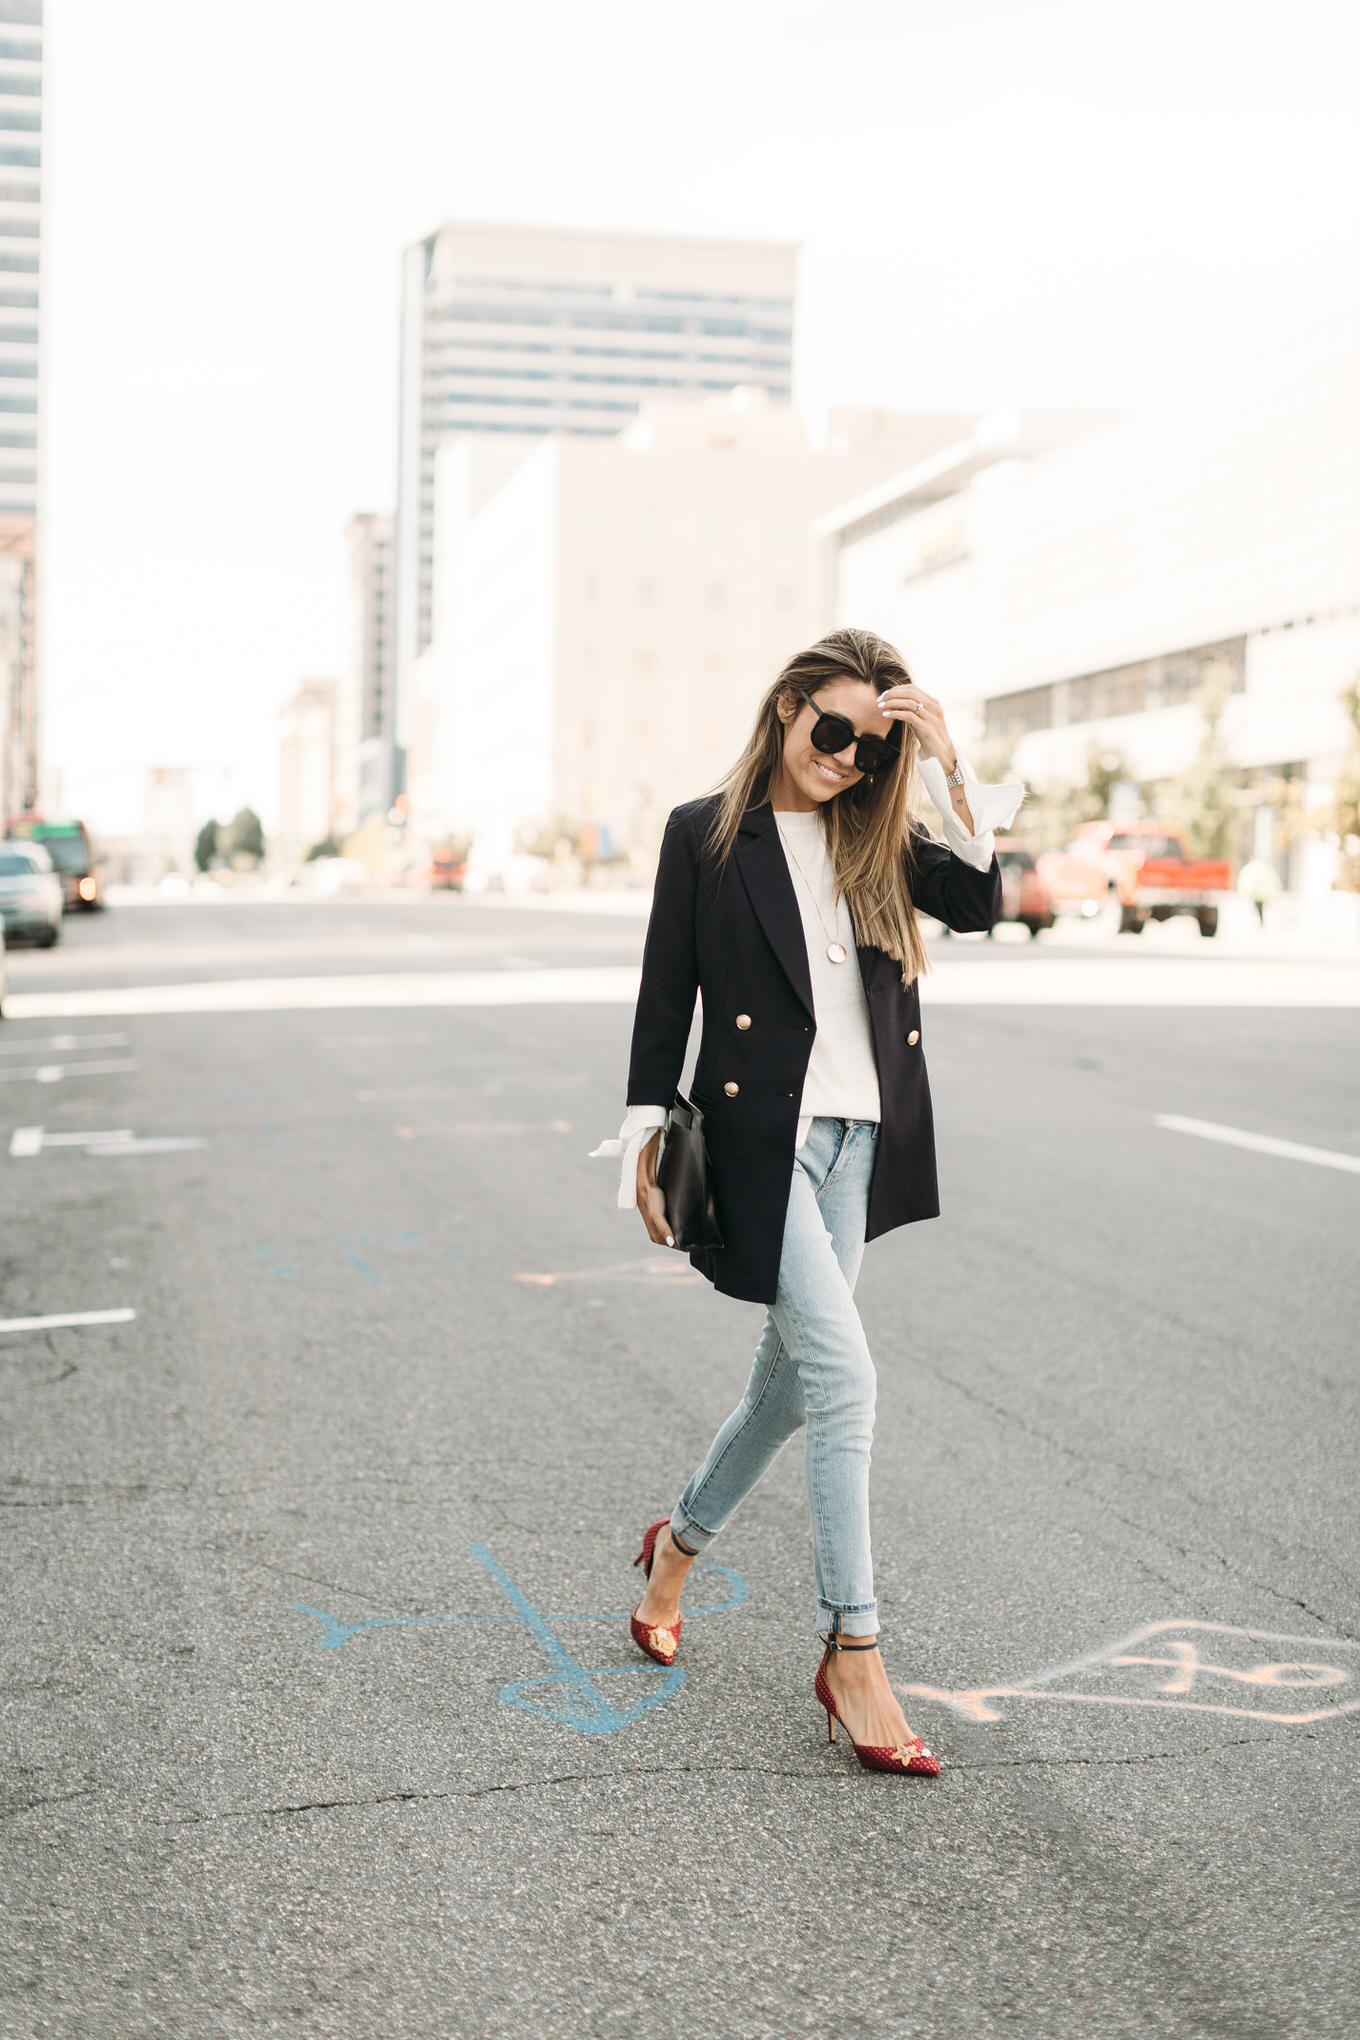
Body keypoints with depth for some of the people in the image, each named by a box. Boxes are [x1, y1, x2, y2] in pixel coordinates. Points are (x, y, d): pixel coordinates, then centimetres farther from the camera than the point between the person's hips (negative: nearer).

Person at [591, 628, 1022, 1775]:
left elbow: (978, 904, -5)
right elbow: (666, 994, 0)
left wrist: (948, 769, -9)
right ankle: (853, 1655, -5)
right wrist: (647, 1142, -2)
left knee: (793, 1377, 13)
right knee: (844, 1377, -13)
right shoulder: (707, 835, -1)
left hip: (858, 1139, 6)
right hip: (759, 1133, -6)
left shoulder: (876, 843, 11)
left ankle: (682, 1544, 38)